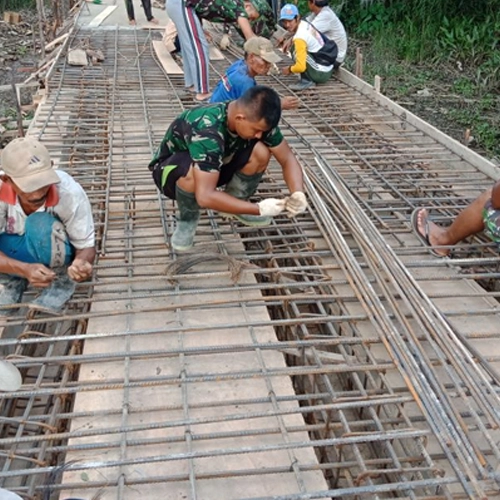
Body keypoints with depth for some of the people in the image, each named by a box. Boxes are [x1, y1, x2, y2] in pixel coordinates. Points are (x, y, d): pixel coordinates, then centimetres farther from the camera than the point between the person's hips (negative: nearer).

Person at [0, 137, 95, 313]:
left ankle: (61, 278, -10)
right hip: (17, 257, 2)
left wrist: (81, 263, -47)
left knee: (41, 225, -34)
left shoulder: (69, 193, -33)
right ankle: (14, 281, 7)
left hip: (56, 253, -2)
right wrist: (25, 269, -46)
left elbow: (86, 245, -23)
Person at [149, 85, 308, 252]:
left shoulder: (257, 119, -21)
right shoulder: (207, 131, -40)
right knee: (192, 174, -41)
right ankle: (188, 219, -9)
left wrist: (298, 193, -33)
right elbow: (205, 196, -45)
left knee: (260, 151, -22)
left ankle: (235, 202, 4)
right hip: (173, 168, -5)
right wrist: (259, 209, -41)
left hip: (215, 164, 5)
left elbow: (287, 159, -13)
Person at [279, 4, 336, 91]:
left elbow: (300, 67, -26)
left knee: (295, 50, -18)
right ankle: (310, 79, 14)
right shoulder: (304, 23, 1)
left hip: (321, 74, -9)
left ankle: (307, 81, -10)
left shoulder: (299, 38, -23)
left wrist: (289, 69, -7)